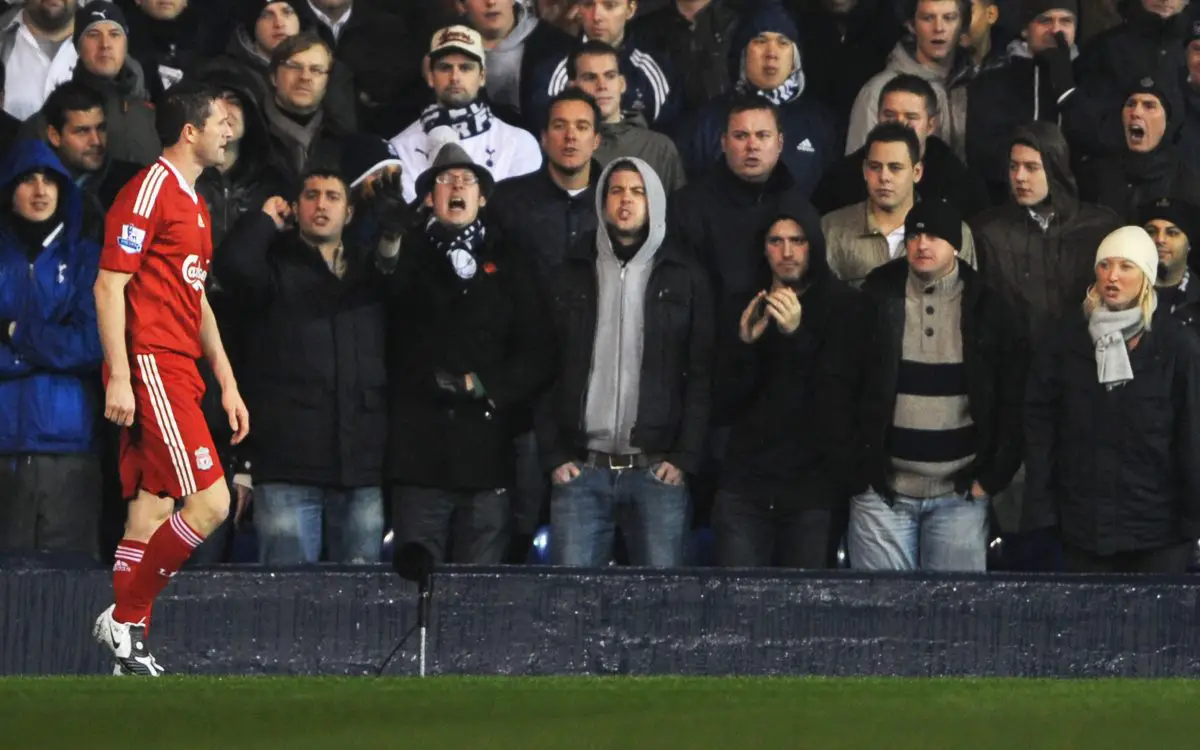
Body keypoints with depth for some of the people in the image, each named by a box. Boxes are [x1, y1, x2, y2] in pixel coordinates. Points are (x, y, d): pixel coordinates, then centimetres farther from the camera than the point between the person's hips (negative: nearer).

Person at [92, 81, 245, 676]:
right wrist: (119, 376, -20)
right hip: (149, 367, -10)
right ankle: (124, 617, -8)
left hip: (178, 374, 10)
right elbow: (110, 286, -13)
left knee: (151, 513, 7)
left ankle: (130, 650, 6)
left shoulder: (194, 204, 21)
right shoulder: (149, 190, -9)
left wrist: (227, 383, 25)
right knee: (209, 502, -16)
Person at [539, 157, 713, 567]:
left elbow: (702, 374, 4)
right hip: (581, 469, 1)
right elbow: (543, 370, 9)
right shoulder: (570, 276, 11)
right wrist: (554, 456, 0)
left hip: (658, 471, -1)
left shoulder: (685, 279, 8)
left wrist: (684, 457, -6)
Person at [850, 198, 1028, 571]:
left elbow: (1012, 404, 5)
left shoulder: (990, 312, 2)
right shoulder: (875, 301, 1)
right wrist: (858, 470, 0)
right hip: (883, 490, 0)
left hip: (960, 495, 0)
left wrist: (992, 477, 0)